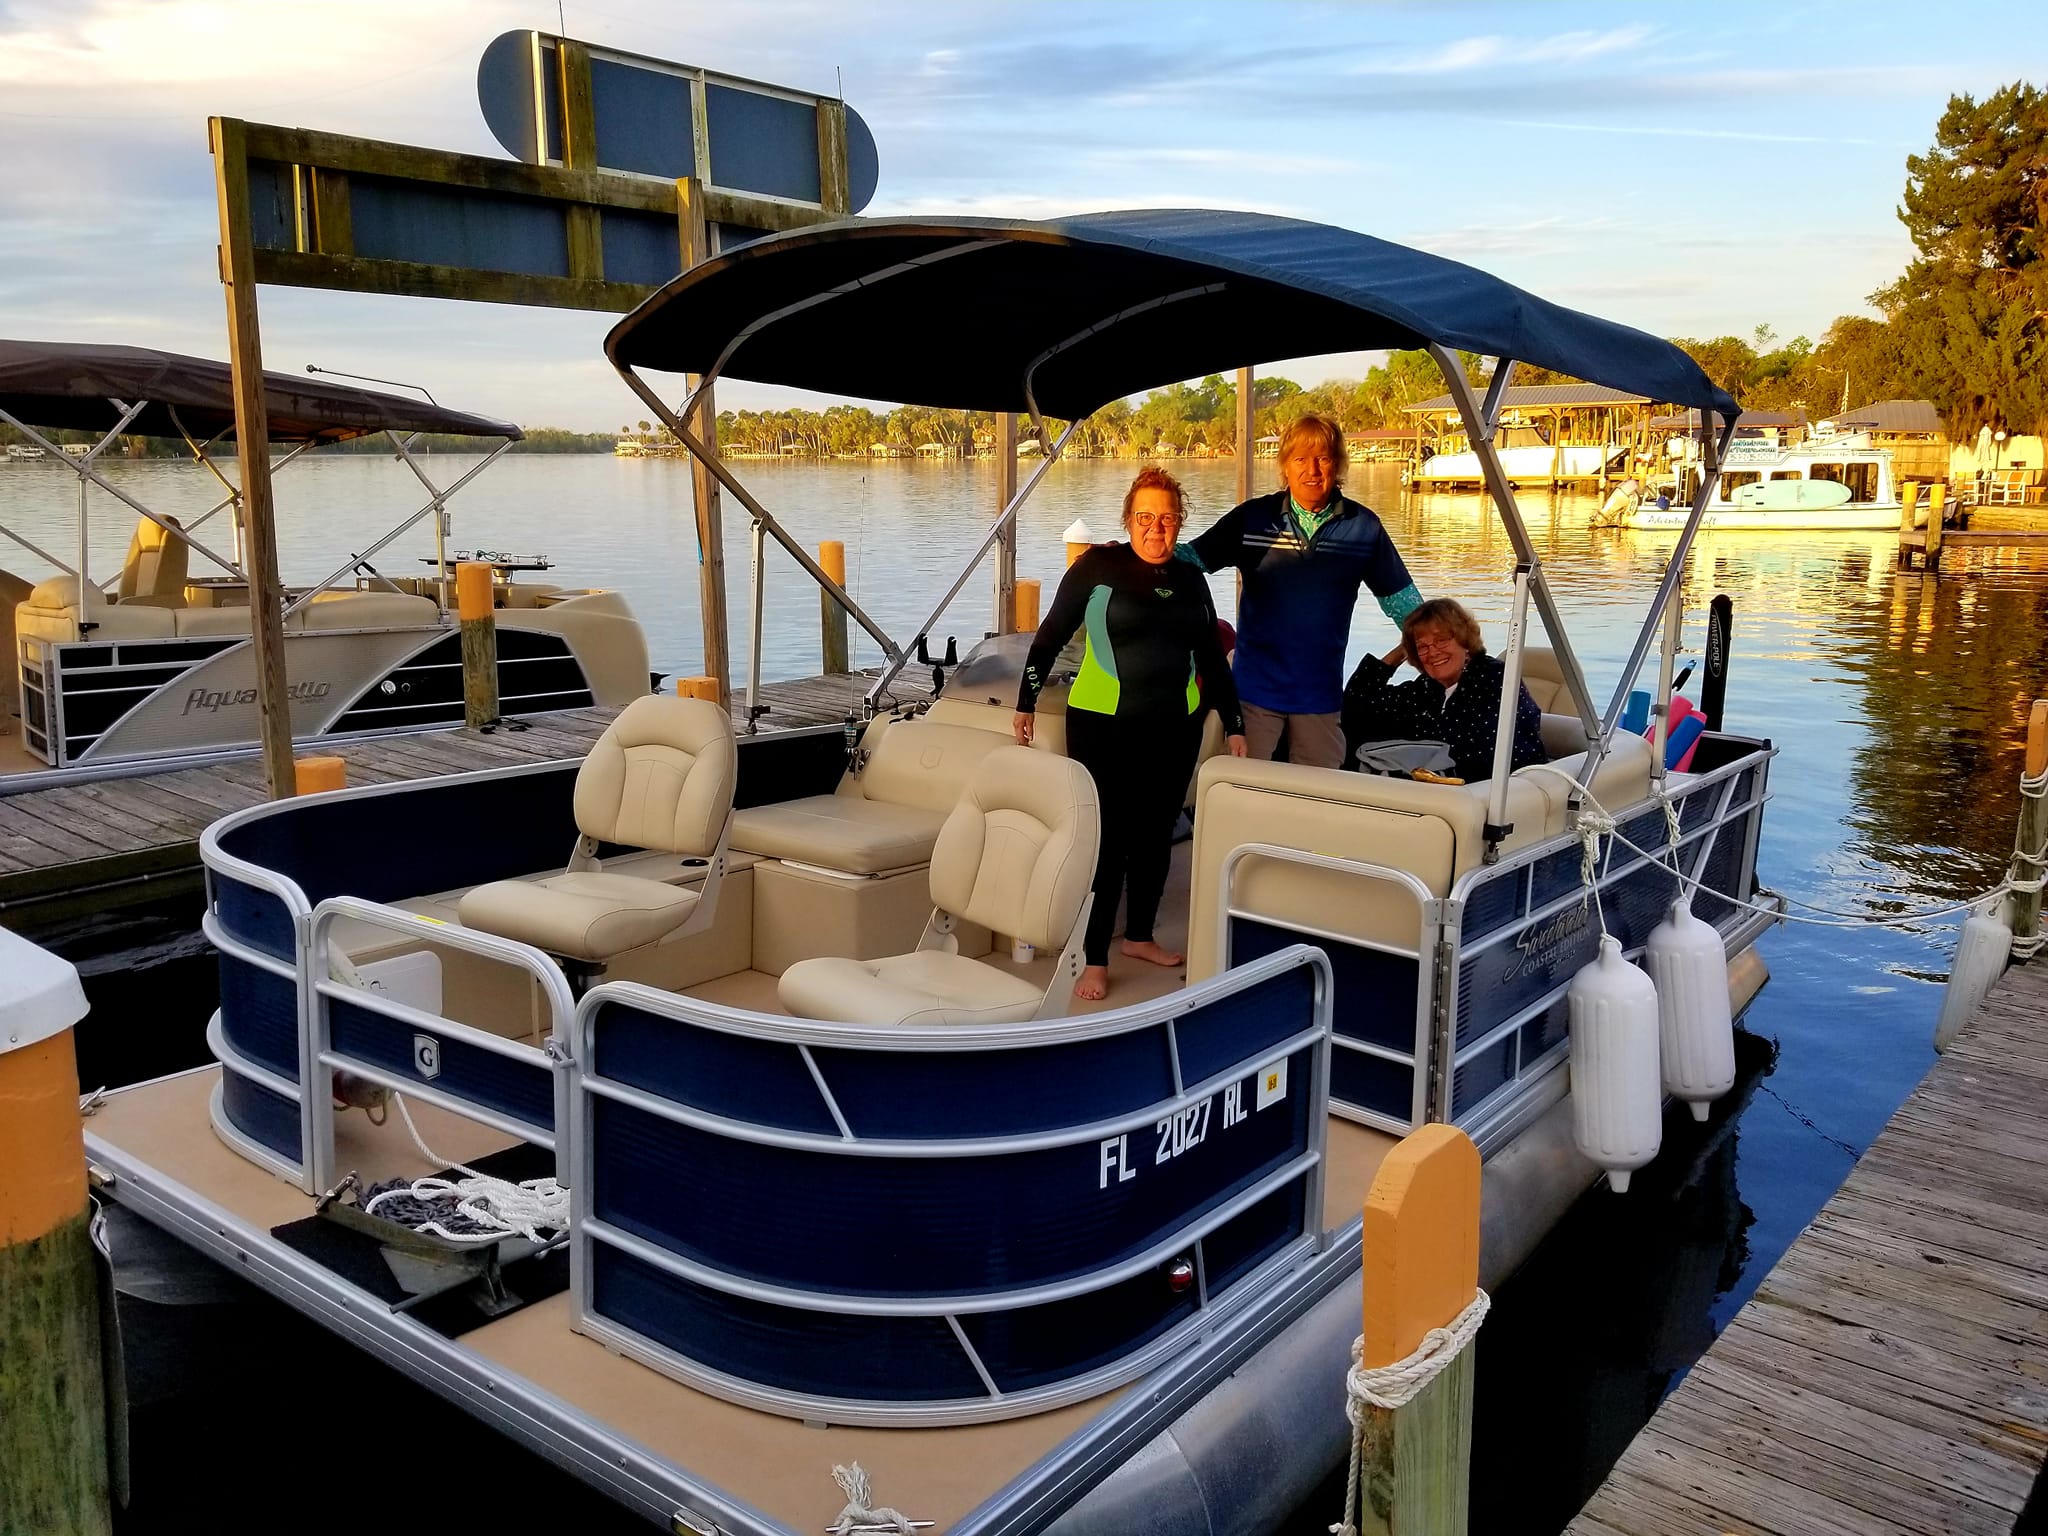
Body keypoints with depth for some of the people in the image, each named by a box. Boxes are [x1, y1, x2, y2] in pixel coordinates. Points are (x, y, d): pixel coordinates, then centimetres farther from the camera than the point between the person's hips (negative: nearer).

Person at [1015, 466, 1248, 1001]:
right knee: (1107, 837, -6)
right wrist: (1027, 702, -1)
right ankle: (1094, 960, 1)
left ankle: (1140, 936, 28)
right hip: (1104, 726, -5)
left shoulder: (1190, 579, 10)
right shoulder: (1099, 565, -3)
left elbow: (1212, 658, 17)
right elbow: (1051, 635, 0)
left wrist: (1234, 725, 16)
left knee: (1155, 834, 11)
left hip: (1175, 728, 5)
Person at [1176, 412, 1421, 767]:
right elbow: (1191, 556, -2)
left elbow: (1399, 597, 8)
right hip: (1256, 686, -1)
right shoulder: (1252, 518, -3)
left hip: (1321, 691, 1)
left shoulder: (1364, 526, 0)